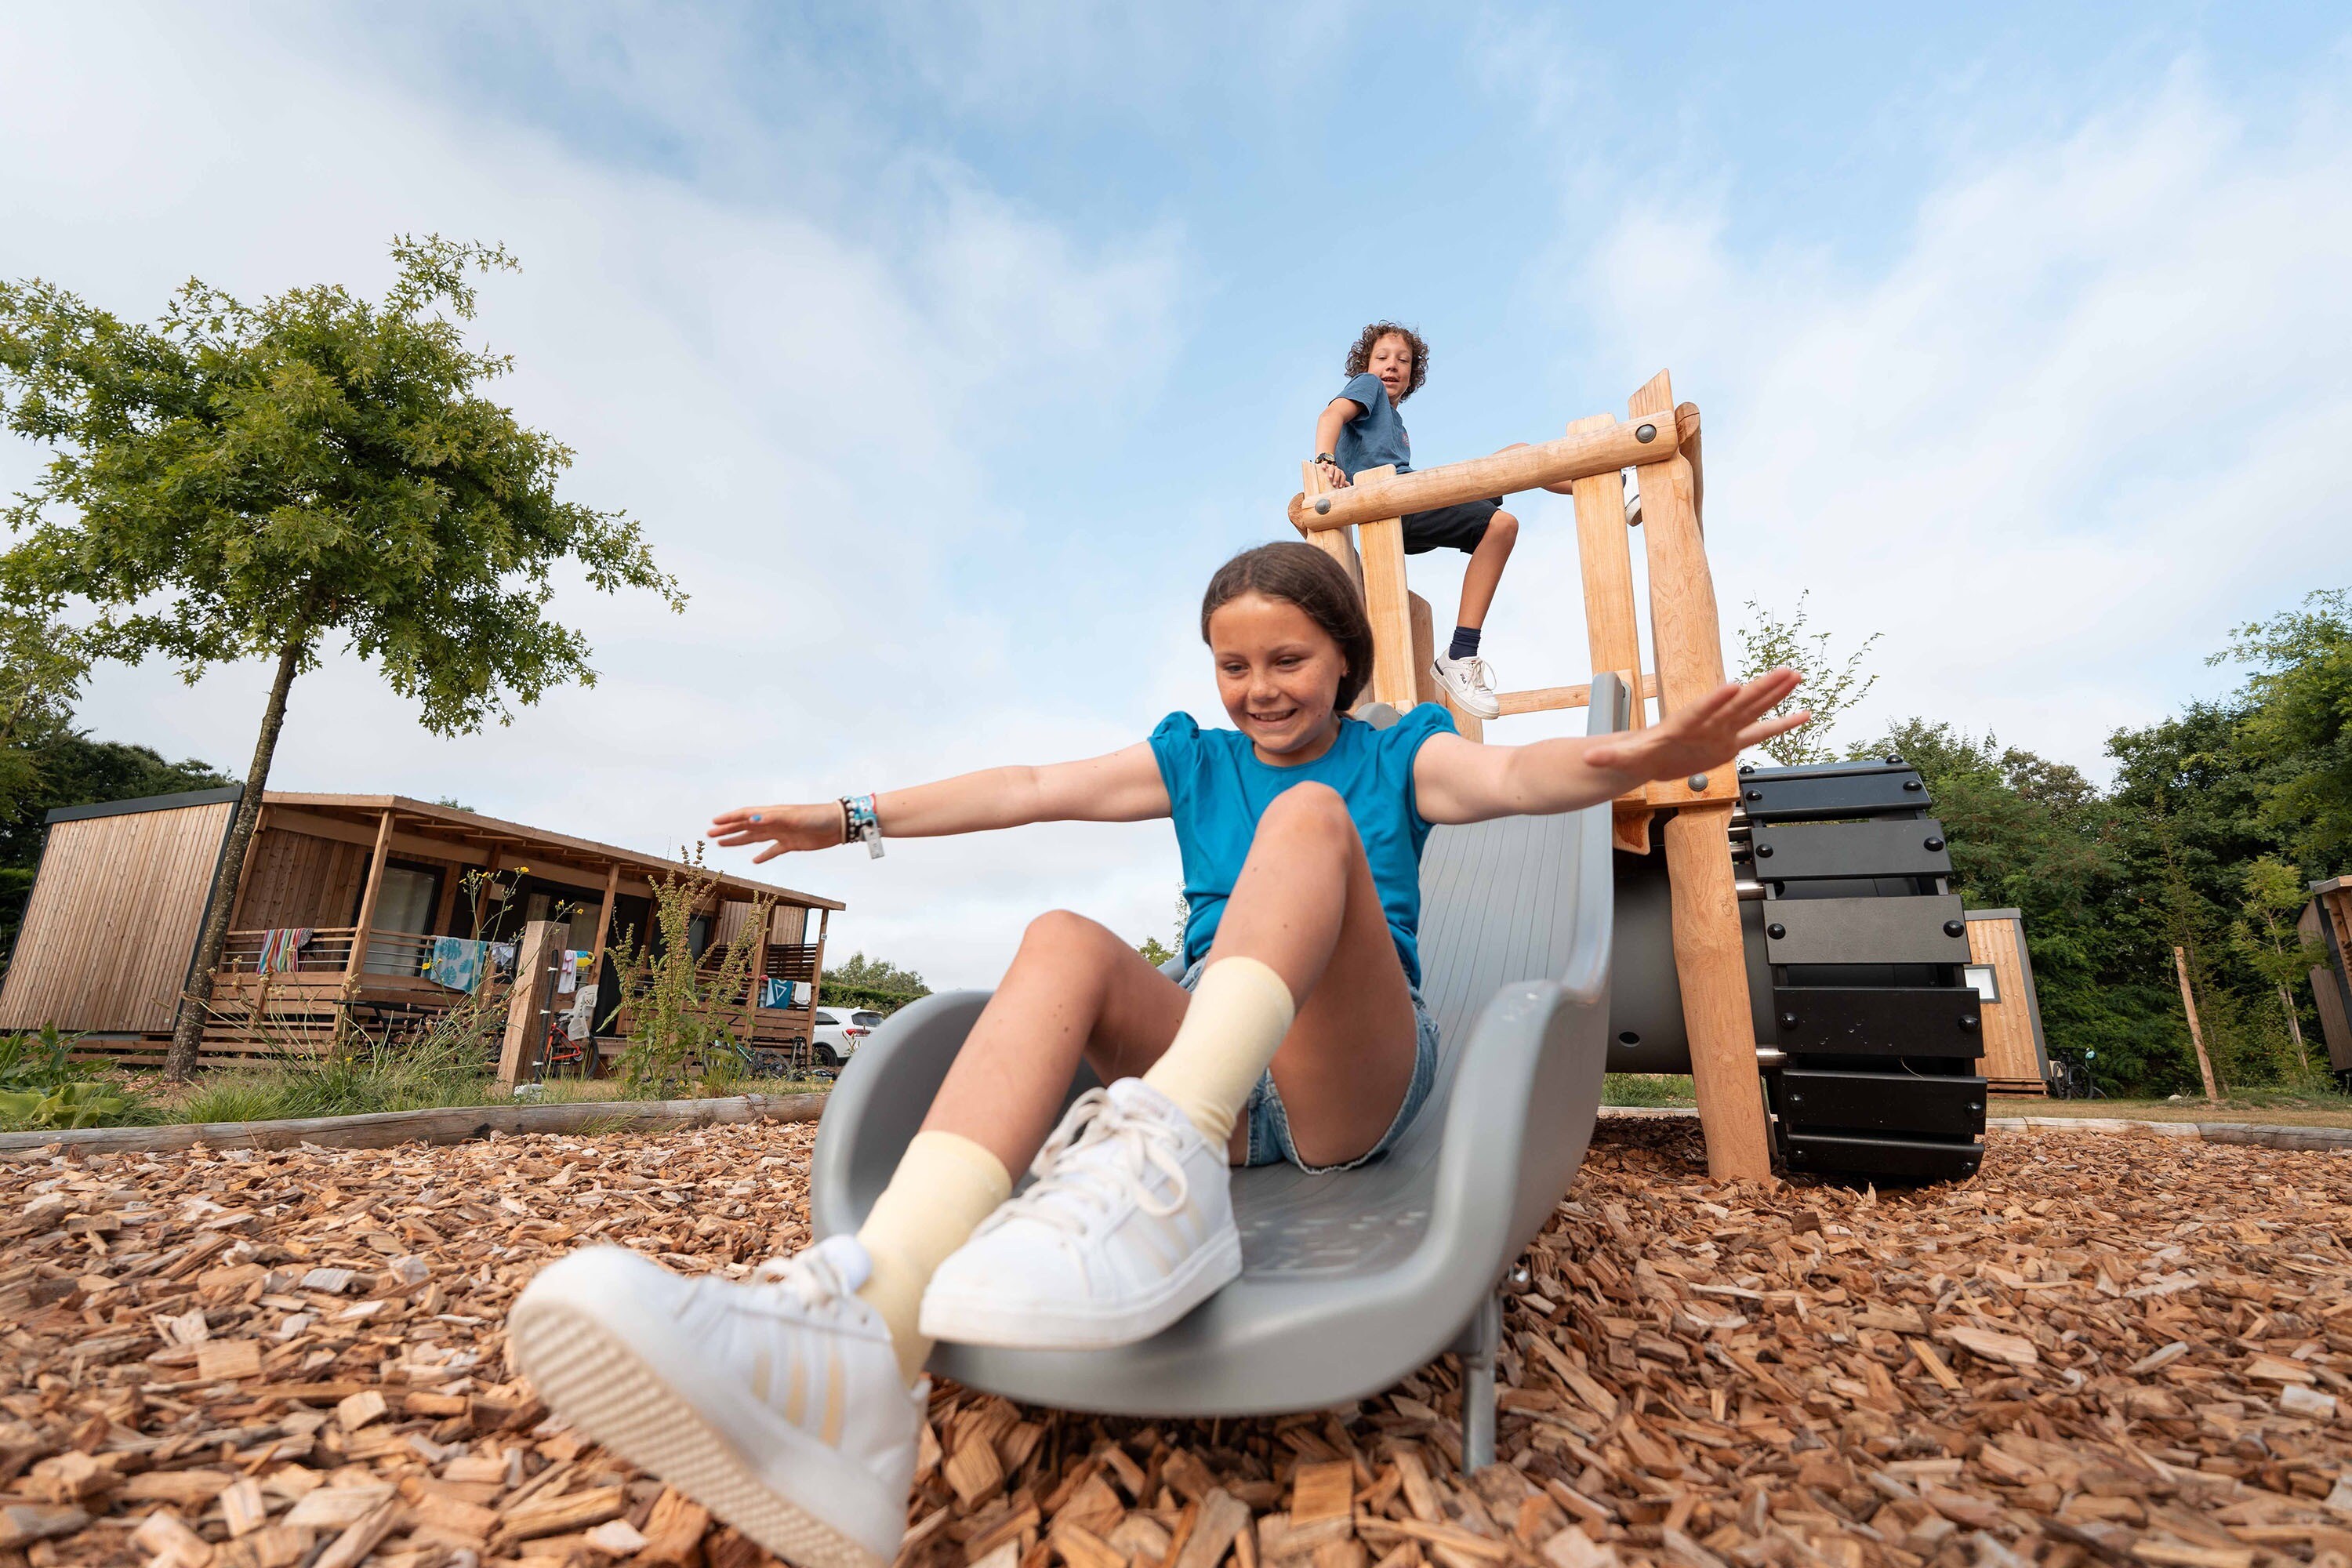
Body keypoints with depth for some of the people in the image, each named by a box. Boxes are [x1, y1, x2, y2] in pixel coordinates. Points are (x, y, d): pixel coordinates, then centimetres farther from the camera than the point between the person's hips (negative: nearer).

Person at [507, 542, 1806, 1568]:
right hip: (1210, 1068, 3)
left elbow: (1510, 776, -10)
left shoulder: (1398, 755, 12)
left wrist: (1627, 759, -32)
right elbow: (1026, 789, 12)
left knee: (1308, 816, -24)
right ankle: (864, 1330, -48)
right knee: (1063, 942, -26)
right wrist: (855, 817, 8)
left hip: (1352, 1090, -2)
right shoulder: (1194, 757, 19)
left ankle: (1165, 1163, -47)